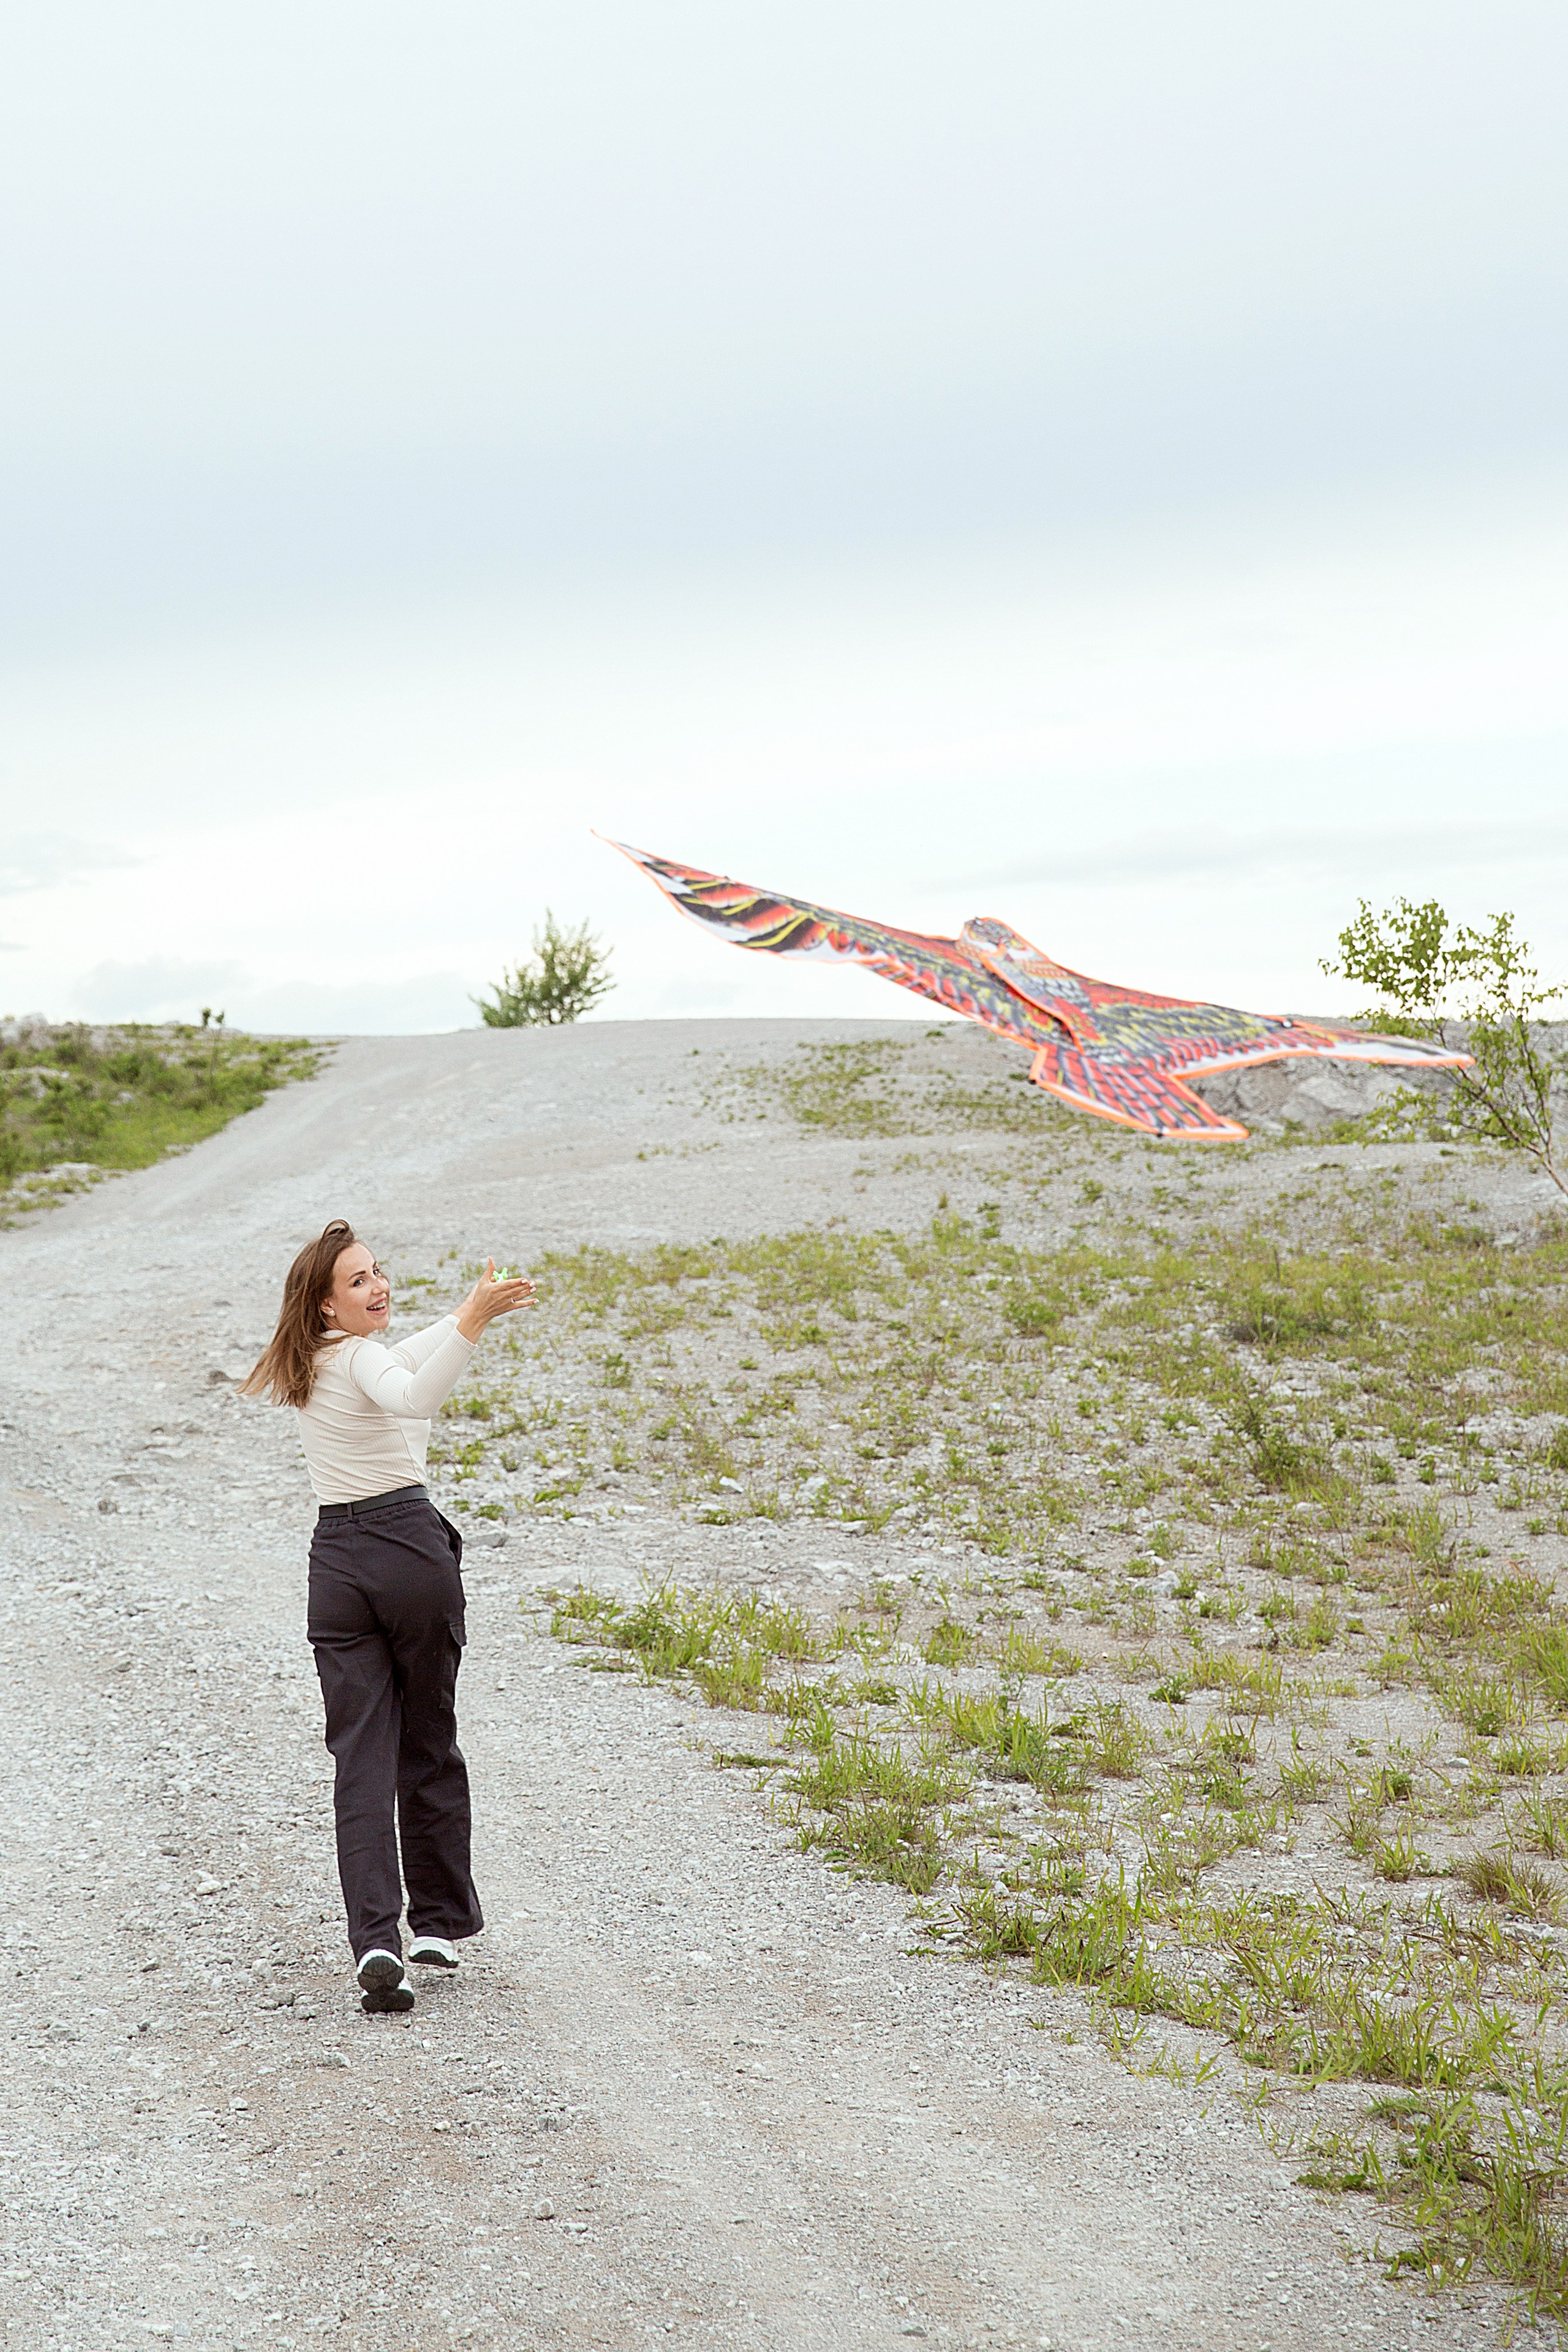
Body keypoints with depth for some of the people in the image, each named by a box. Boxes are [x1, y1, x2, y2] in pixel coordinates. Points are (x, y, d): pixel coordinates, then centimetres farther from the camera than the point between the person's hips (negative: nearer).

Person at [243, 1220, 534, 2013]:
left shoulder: (311, 1365, 14)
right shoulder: (360, 1357, -10)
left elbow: (392, 1369, 28)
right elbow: (413, 1394, -33)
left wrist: (473, 1308, 22)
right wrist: (475, 1316, -39)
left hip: (336, 1560, 5)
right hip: (413, 1549, -5)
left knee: (361, 1757, -2)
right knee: (428, 1745, 11)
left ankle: (376, 1940, -15)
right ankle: (440, 1922, 22)